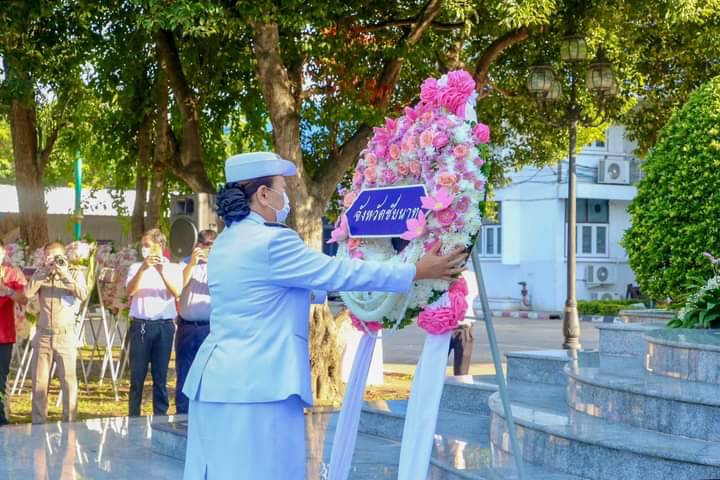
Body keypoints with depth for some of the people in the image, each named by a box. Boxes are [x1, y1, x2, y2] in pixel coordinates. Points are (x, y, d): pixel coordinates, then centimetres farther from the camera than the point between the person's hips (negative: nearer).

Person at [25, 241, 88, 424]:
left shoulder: (75, 273, 2)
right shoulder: (40, 273, 7)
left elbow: (83, 295, -15)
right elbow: (28, 293, -10)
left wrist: (65, 275, -20)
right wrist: (45, 271, -12)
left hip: (65, 335, -2)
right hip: (43, 335, 2)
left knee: (69, 382, -2)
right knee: (39, 382, 5)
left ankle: (70, 423, 4)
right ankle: (38, 424, 14)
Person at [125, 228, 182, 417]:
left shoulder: (173, 268, 7)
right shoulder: (136, 267, 9)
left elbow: (177, 292, -10)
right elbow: (130, 291, -8)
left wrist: (162, 272, -21)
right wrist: (143, 268, -20)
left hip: (164, 325, 0)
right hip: (140, 325, 1)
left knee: (160, 374, 4)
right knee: (137, 373, 2)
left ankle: (160, 415, 11)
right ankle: (134, 416, 8)